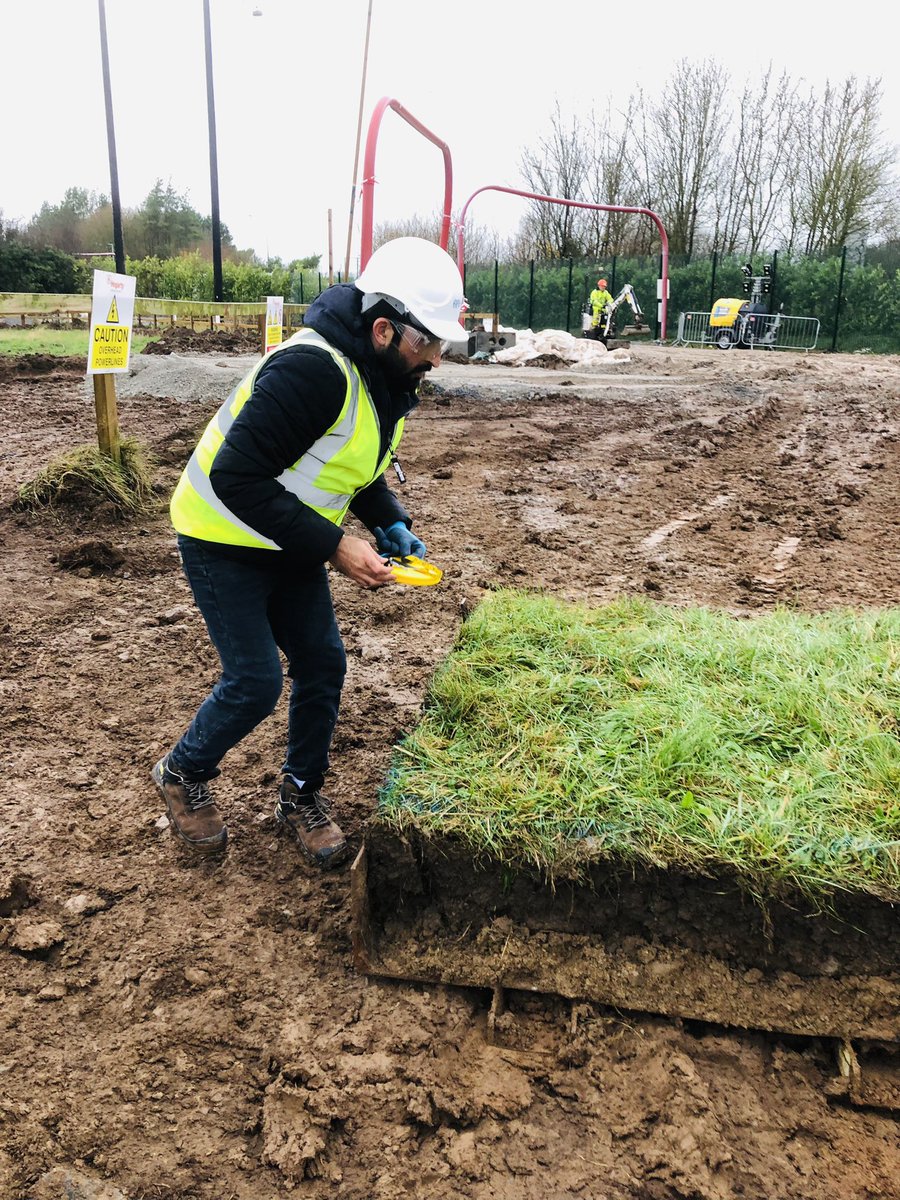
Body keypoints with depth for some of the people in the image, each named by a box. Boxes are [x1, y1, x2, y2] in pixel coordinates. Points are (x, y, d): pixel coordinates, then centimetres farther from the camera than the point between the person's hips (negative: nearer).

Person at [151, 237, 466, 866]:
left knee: (323, 665, 6)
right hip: (226, 544, -8)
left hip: (290, 545, 8)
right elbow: (238, 478, -33)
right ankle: (182, 774, 26)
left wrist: (392, 524, -4)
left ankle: (302, 794, 26)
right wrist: (333, 545, -31)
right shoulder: (313, 370, -33)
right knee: (256, 682, -4)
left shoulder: (387, 375, -3)